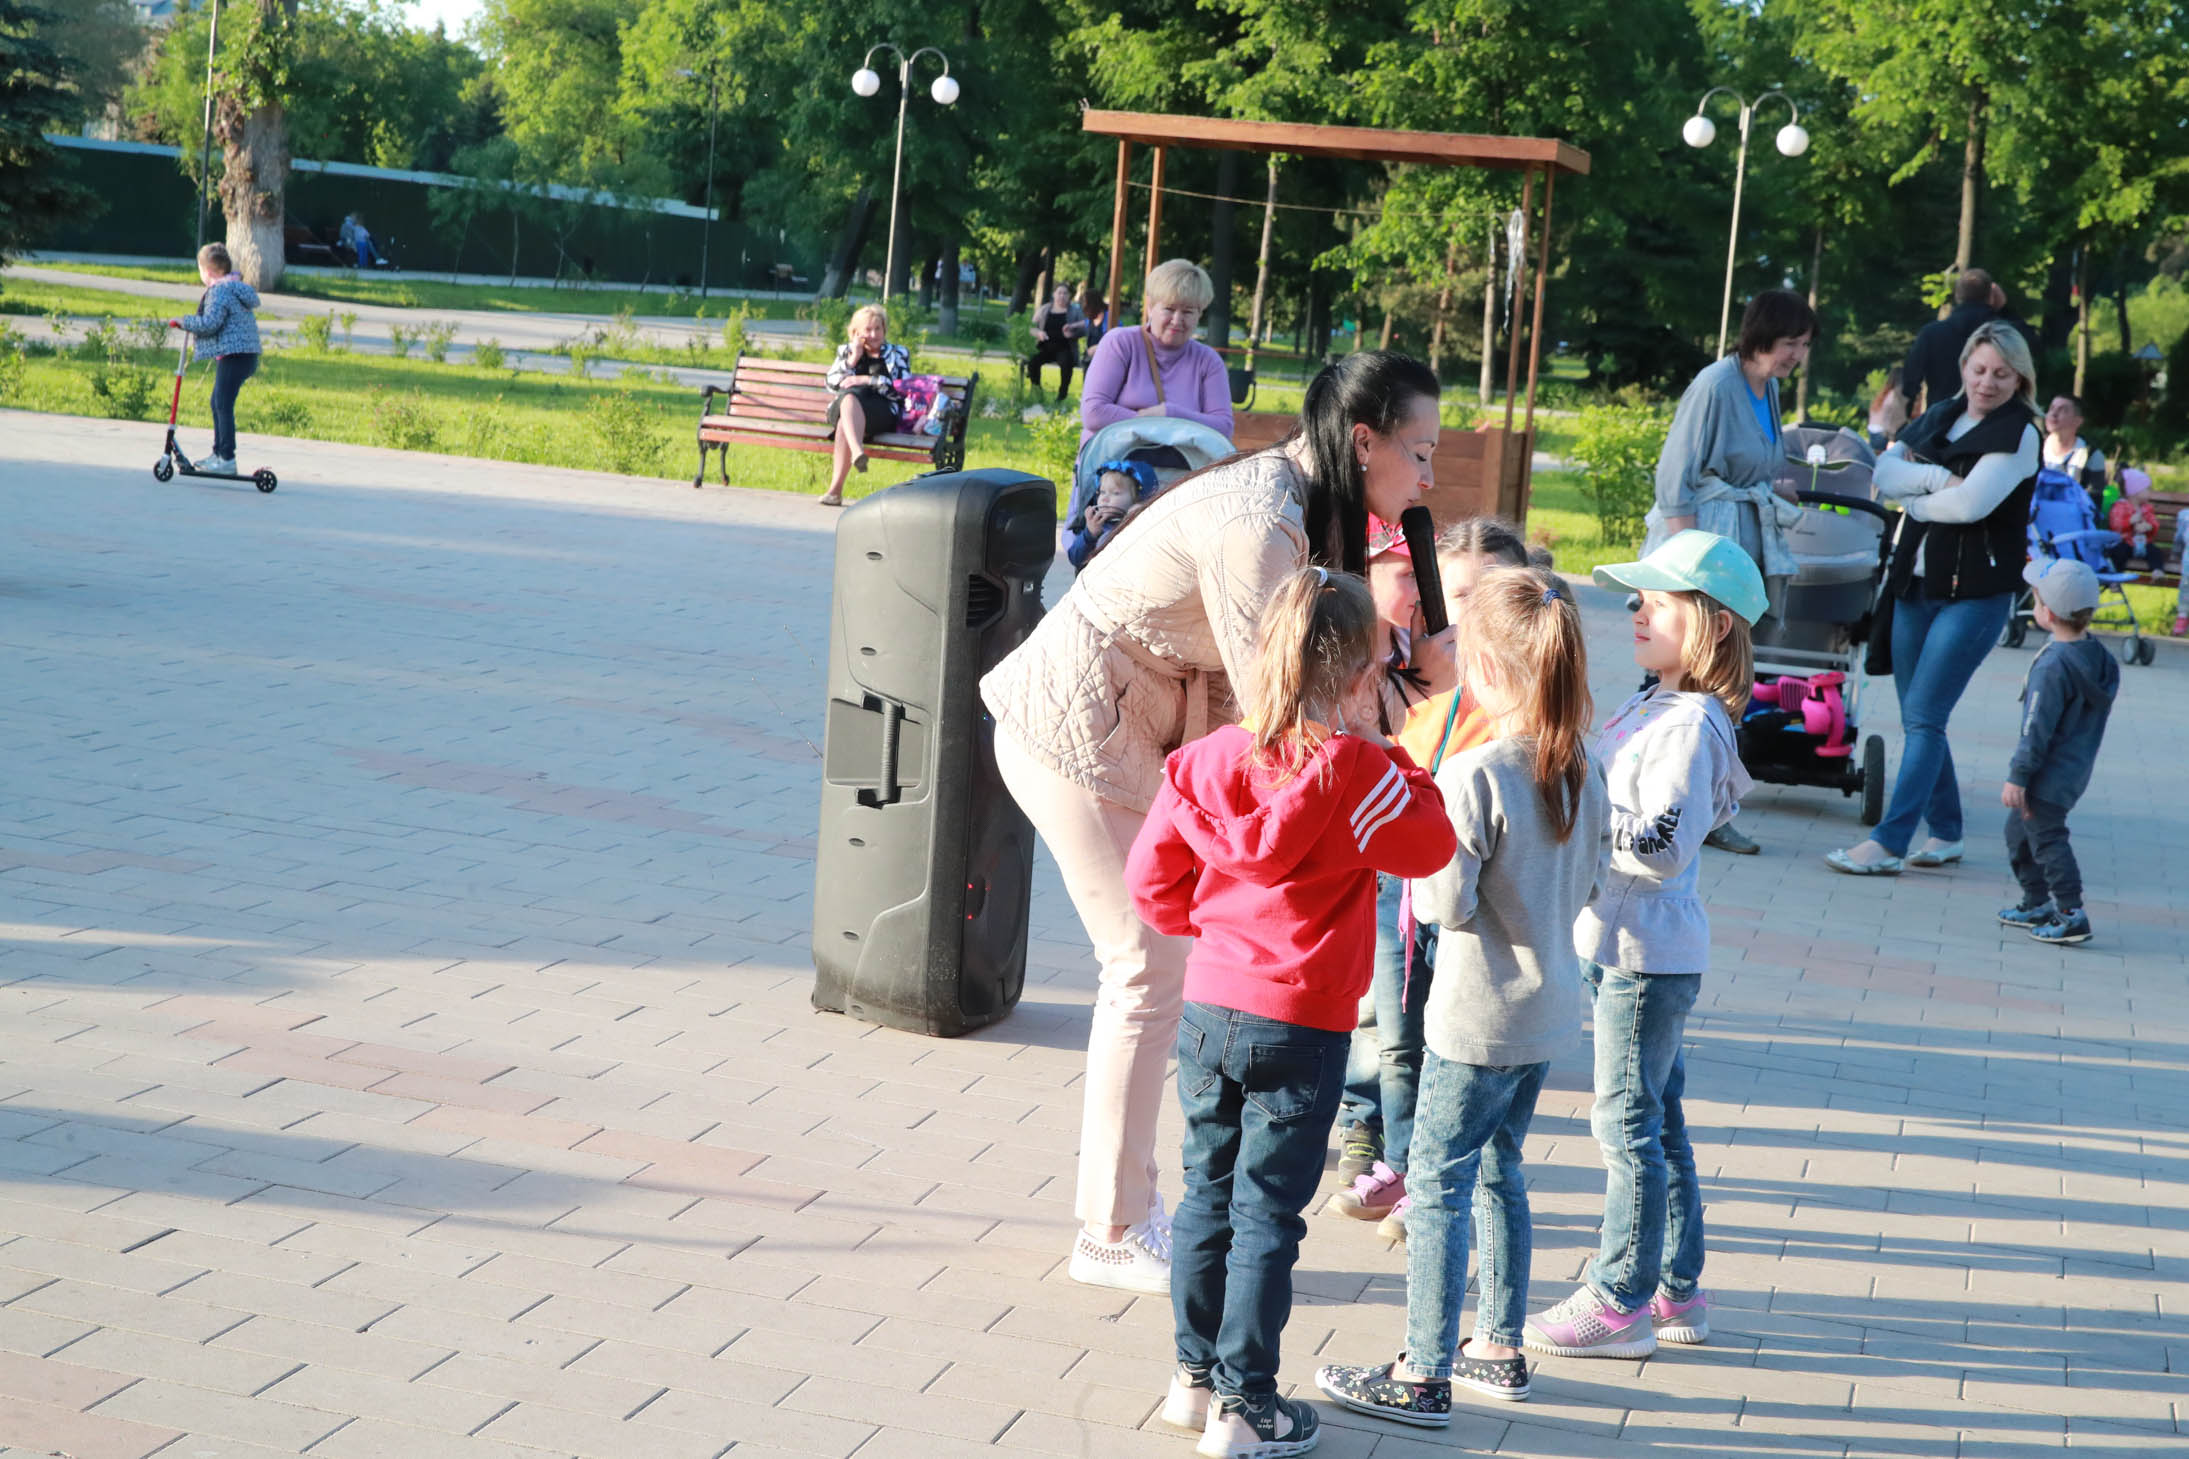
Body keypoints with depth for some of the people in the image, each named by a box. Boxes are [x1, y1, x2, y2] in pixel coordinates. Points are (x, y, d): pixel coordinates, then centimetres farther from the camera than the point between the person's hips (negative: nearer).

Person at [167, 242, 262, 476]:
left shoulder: (220, 291, -13)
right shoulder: (235, 288, 19)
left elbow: (210, 323, -21)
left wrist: (182, 322, -8)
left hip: (234, 355, -10)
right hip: (243, 353, 10)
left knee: (224, 405, -8)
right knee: (218, 403, 17)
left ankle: (227, 459, -8)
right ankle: (219, 454, 23)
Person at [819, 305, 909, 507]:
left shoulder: (897, 354, 18)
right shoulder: (845, 351, 26)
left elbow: (901, 388, 1)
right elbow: (831, 383, 14)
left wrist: (867, 380, -8)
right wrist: (853, 359, 4)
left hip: (882, 411, -2)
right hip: (844, 406, 2)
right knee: (848, 396, -37)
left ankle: (836, 488, -45)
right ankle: (858, 452, -62)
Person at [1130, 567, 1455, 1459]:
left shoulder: (1208, 758, -2)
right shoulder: (1355, 773, -16)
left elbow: (1150, 877, 4)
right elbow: (1431, 844, -1)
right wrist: (1380, 746, 3)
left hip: (1207, 1011, 5)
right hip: (1302, 1026, -4)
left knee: (1208, 1195, 16)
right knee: (1267, 1216, 3)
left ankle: (1195, 1377, 26)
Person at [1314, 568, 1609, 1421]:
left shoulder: (1473, 776, -23)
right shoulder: (1582, 768, 0)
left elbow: (1448, 905, -20)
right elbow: (1586, 884, 9)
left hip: (1480, 1020, -8)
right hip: (1550, 1009, 8)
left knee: (1439, 1186, 2)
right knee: (1497, 1170, 20)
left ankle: (1424, 1377, 7)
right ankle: (1501, 1349, 29)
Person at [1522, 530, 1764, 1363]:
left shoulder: (1690, 725, -19)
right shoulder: (1652, 709, 11)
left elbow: (1664, 846, -26)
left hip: (1647, 957, -10)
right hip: (1619, 944, 10)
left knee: (1630, 1124, -2)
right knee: (1657, 1120, 16)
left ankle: (1620, 1302, 7)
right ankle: (1676, 1291, 25)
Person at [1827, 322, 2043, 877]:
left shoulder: (2018, 434, -7)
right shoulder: (1939, 417, 12)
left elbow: (1970, 503, -20)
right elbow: (1884, 472, 1)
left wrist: (1914, 500, -4)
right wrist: (1935, 479, -15)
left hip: (1975, 594, -7)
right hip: (1916, 582, 7)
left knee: (1923, 720, -11)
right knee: (1917, 719, 9)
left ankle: (1888, 844, -12)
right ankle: (1946, 833, 21)